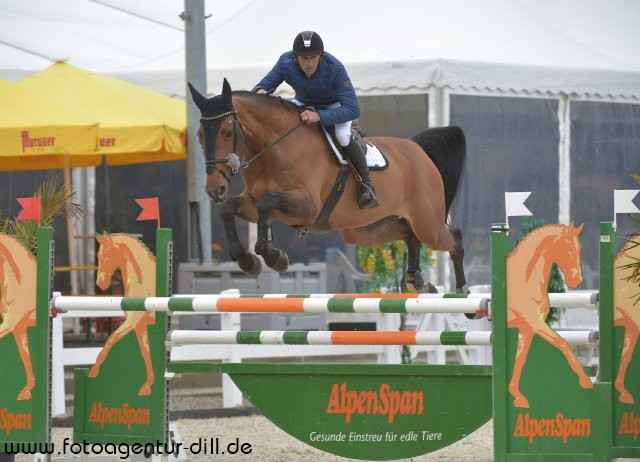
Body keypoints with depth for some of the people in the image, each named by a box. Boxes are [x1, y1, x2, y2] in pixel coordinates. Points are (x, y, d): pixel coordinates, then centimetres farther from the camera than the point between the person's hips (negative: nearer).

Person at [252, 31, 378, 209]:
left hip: (334, 106, -4)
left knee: (342, 136, -33)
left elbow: (353, 109, -39)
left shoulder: (334, 68, -38)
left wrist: (319, 116, -53)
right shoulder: (286, 63, -28)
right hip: (303, 104, 4)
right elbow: (264, 85, -15)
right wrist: (260, 92, -43)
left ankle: (366, 184, -15)